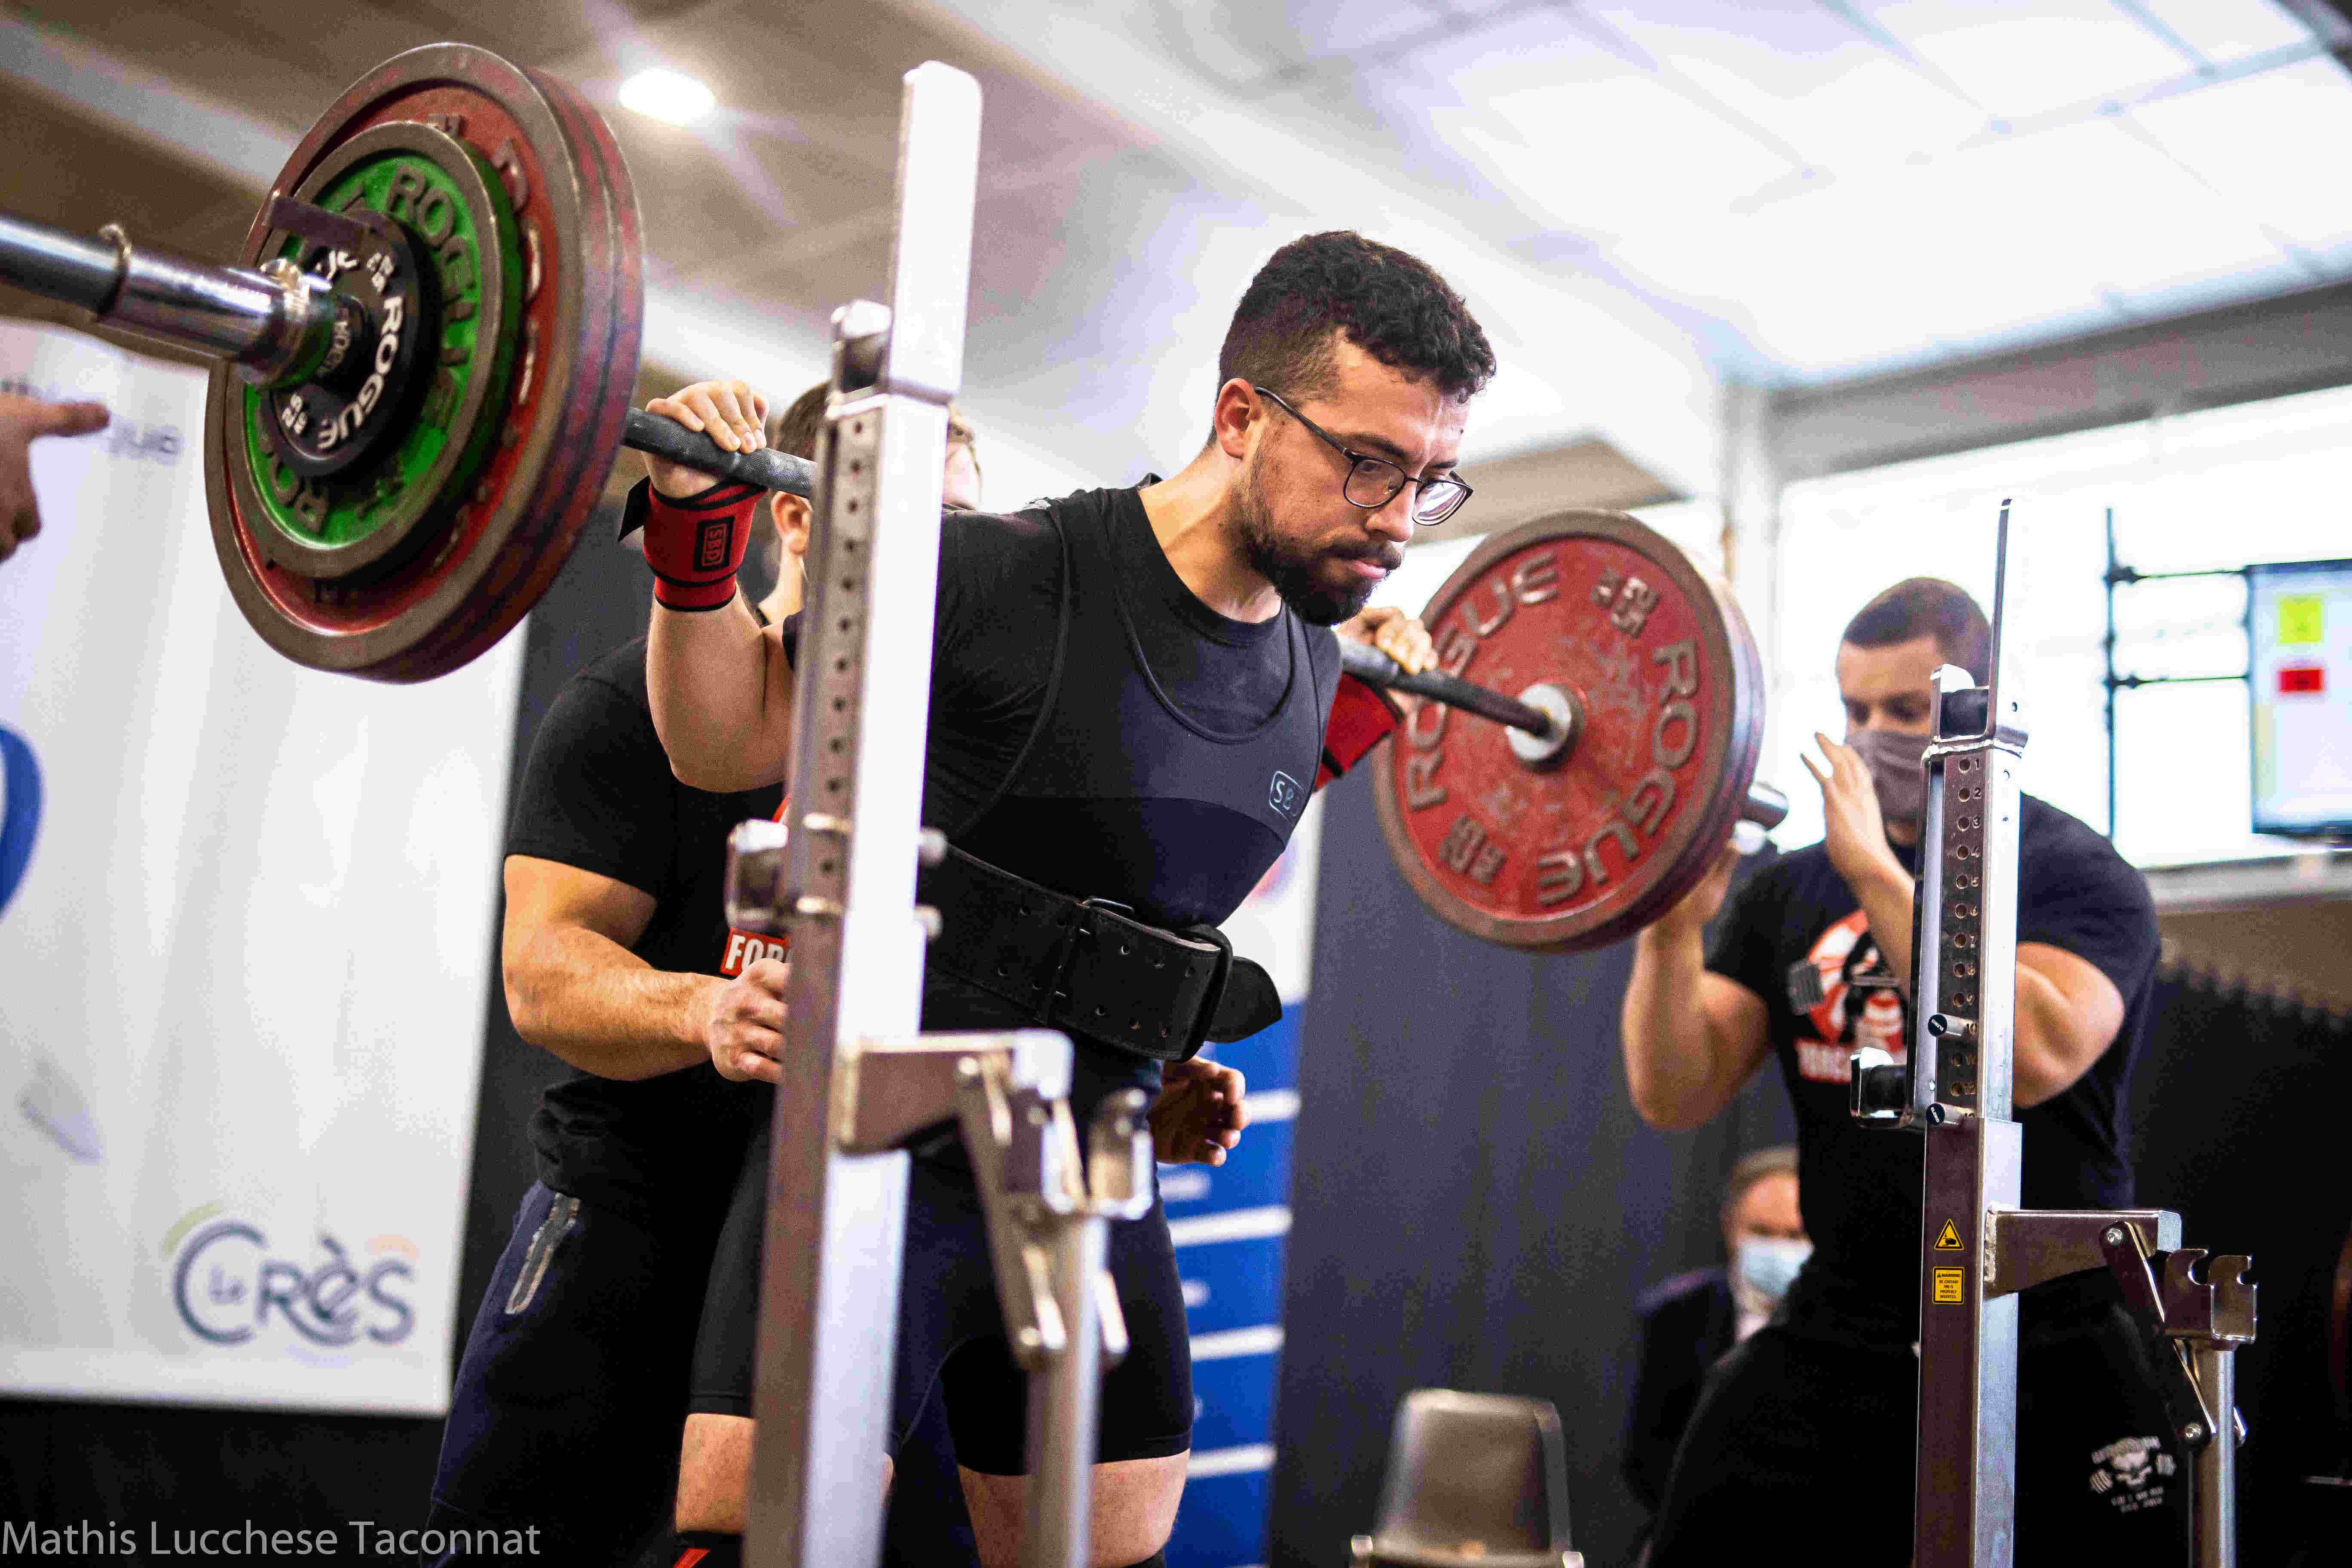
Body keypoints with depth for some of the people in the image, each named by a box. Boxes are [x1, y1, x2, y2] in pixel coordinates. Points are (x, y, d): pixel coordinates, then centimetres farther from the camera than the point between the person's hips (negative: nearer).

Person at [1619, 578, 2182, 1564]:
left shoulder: (2078, 875, -5)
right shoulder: (1790, 894, 8)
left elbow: (2035, 1059, -25)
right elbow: (1674, 1096, 0)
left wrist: (1877, 873, -25)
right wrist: (1672, 927, -16)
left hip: (2044, 1363, -3)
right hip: (1833, 1347, 4)